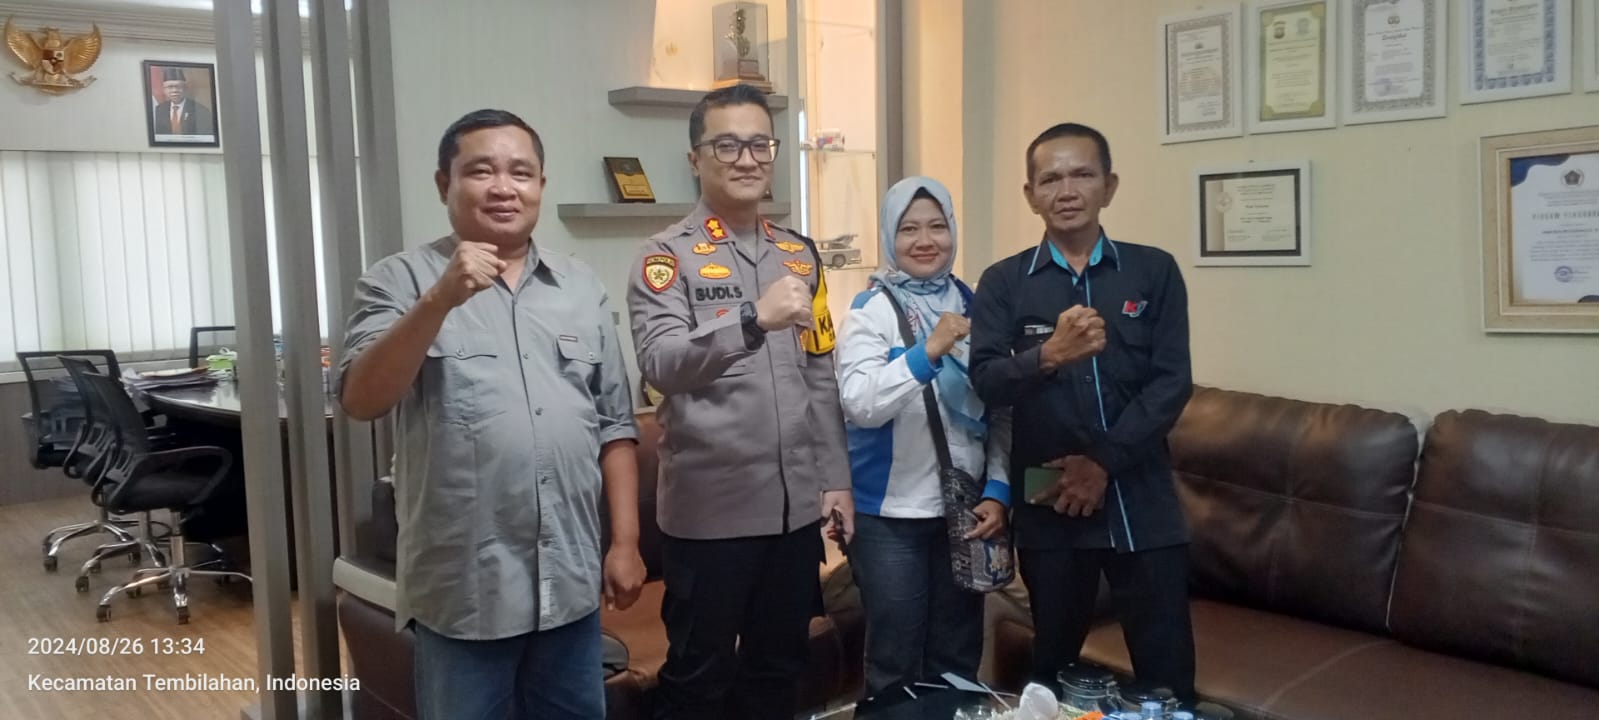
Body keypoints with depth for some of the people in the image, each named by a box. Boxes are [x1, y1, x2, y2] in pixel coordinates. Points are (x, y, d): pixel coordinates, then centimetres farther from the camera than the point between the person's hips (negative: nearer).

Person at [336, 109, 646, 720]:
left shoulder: (582, 288, 8)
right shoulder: (400, 280, -3)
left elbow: (615, 426, 9)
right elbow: (361, 401, -17)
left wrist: (625, 542, 5)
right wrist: (441, 298, -26)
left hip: (570, 582, 4)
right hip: (462, 589, -3)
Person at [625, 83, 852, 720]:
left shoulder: (799, 254, 10)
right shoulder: (667, 256, -7)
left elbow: (821, 378, 13)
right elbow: (660, 364, -23)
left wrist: (834, 479, 10)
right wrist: (754, 318, -36)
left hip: (796, 504, 5)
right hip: (710, 508, -5)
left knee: (778, 668, 18)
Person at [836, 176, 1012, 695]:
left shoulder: (974, 307, 3)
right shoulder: (870, 311, -8)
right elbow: (860, 404, -23)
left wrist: (998, 491, -3)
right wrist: (928, 352, -33)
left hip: (964, 511, 4)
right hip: (890, 515, -4)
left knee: (958, 662, 17)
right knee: (895, 665, 8)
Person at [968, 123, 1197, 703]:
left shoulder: (1155, 271, 3)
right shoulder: (1003, 283, 3)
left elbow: (1172, 383, -3)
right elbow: (985, 380, -9)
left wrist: (1103, 462, -12)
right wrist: (1048, 356, -28)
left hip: (1142, 502, 0)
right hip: (1048, 505, 0)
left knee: (1166, 672, 6)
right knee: (1054, 666, 15)